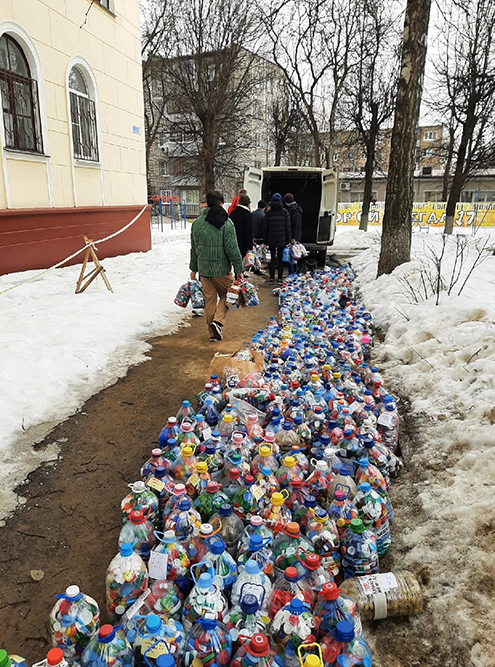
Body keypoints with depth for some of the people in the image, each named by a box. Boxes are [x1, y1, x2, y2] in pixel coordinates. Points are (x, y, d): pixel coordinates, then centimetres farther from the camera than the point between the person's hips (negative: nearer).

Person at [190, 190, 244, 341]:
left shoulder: (197, 223, 3)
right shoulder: (226, 223, -11)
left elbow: (194, 248, 10)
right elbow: (232, 249, -13)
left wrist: (194, 268, 19)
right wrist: (239, 269, -5)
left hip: (204, 268, 4)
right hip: (222, 269, -4)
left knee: (209, 299, 12)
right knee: (225, 295, 15)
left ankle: (213, 332, 19)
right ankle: (218, 320, -7)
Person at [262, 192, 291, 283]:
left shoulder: (268, 213, -1)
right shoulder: (285, 212, -2)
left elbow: (265, 227, 2)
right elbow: (288, 227, -2)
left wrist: (265, 240, 9)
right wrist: (288, 240, 4)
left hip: (271, 240, 1)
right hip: (282, 240, -1)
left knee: (273, 258, 9)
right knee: (281, 259, 6)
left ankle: (272, 277, 9)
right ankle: (280, 278, 5)